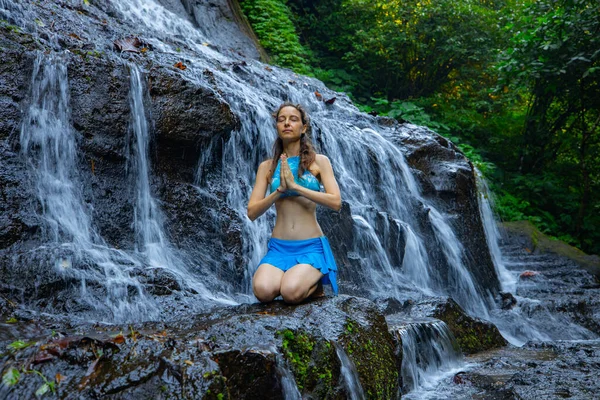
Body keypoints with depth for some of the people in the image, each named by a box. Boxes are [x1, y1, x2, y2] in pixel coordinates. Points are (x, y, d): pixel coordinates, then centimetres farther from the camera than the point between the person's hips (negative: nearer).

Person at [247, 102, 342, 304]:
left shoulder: (319, 161, 3)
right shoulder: (267, 166, 8)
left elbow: (336, 202, -9)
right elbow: (252, 212, 2)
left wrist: (295, 186, -16)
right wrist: (279, 190, -13)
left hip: (311, 246, -2)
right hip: (279, 247, 2)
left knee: (291, 293, -28)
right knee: (263, 291, -27)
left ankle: (314, 282, 7)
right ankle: (290, 276, 7)